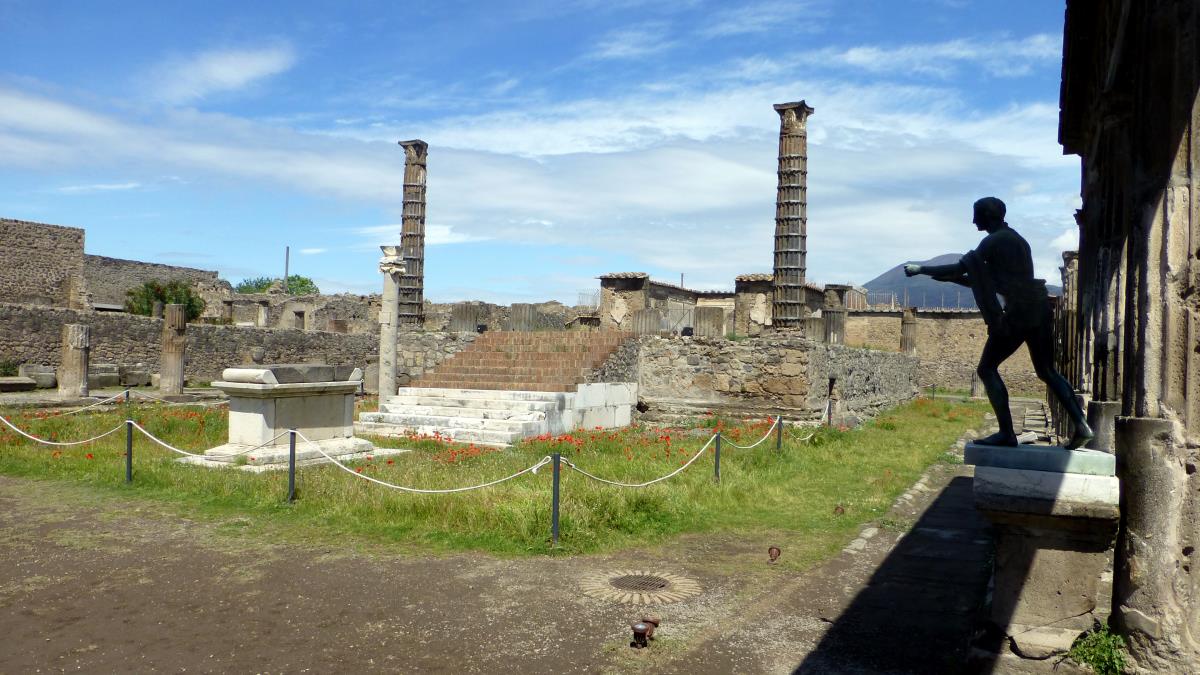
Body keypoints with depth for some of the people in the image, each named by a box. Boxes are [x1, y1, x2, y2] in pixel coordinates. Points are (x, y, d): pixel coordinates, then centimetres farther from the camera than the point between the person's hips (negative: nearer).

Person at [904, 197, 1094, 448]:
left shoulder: (994, 241, -6)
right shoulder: (1015, 239, 22)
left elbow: (960, 268, -10)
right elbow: (987, 281, 25)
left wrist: (921, 269, -2)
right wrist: (951, 277, 23)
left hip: (1018, 312, -9)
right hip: (1039, 307, 9)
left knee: (987, 368, -1)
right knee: (1046, 371, 17)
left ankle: (1007, 433, -7)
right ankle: (1080, 424, 5)